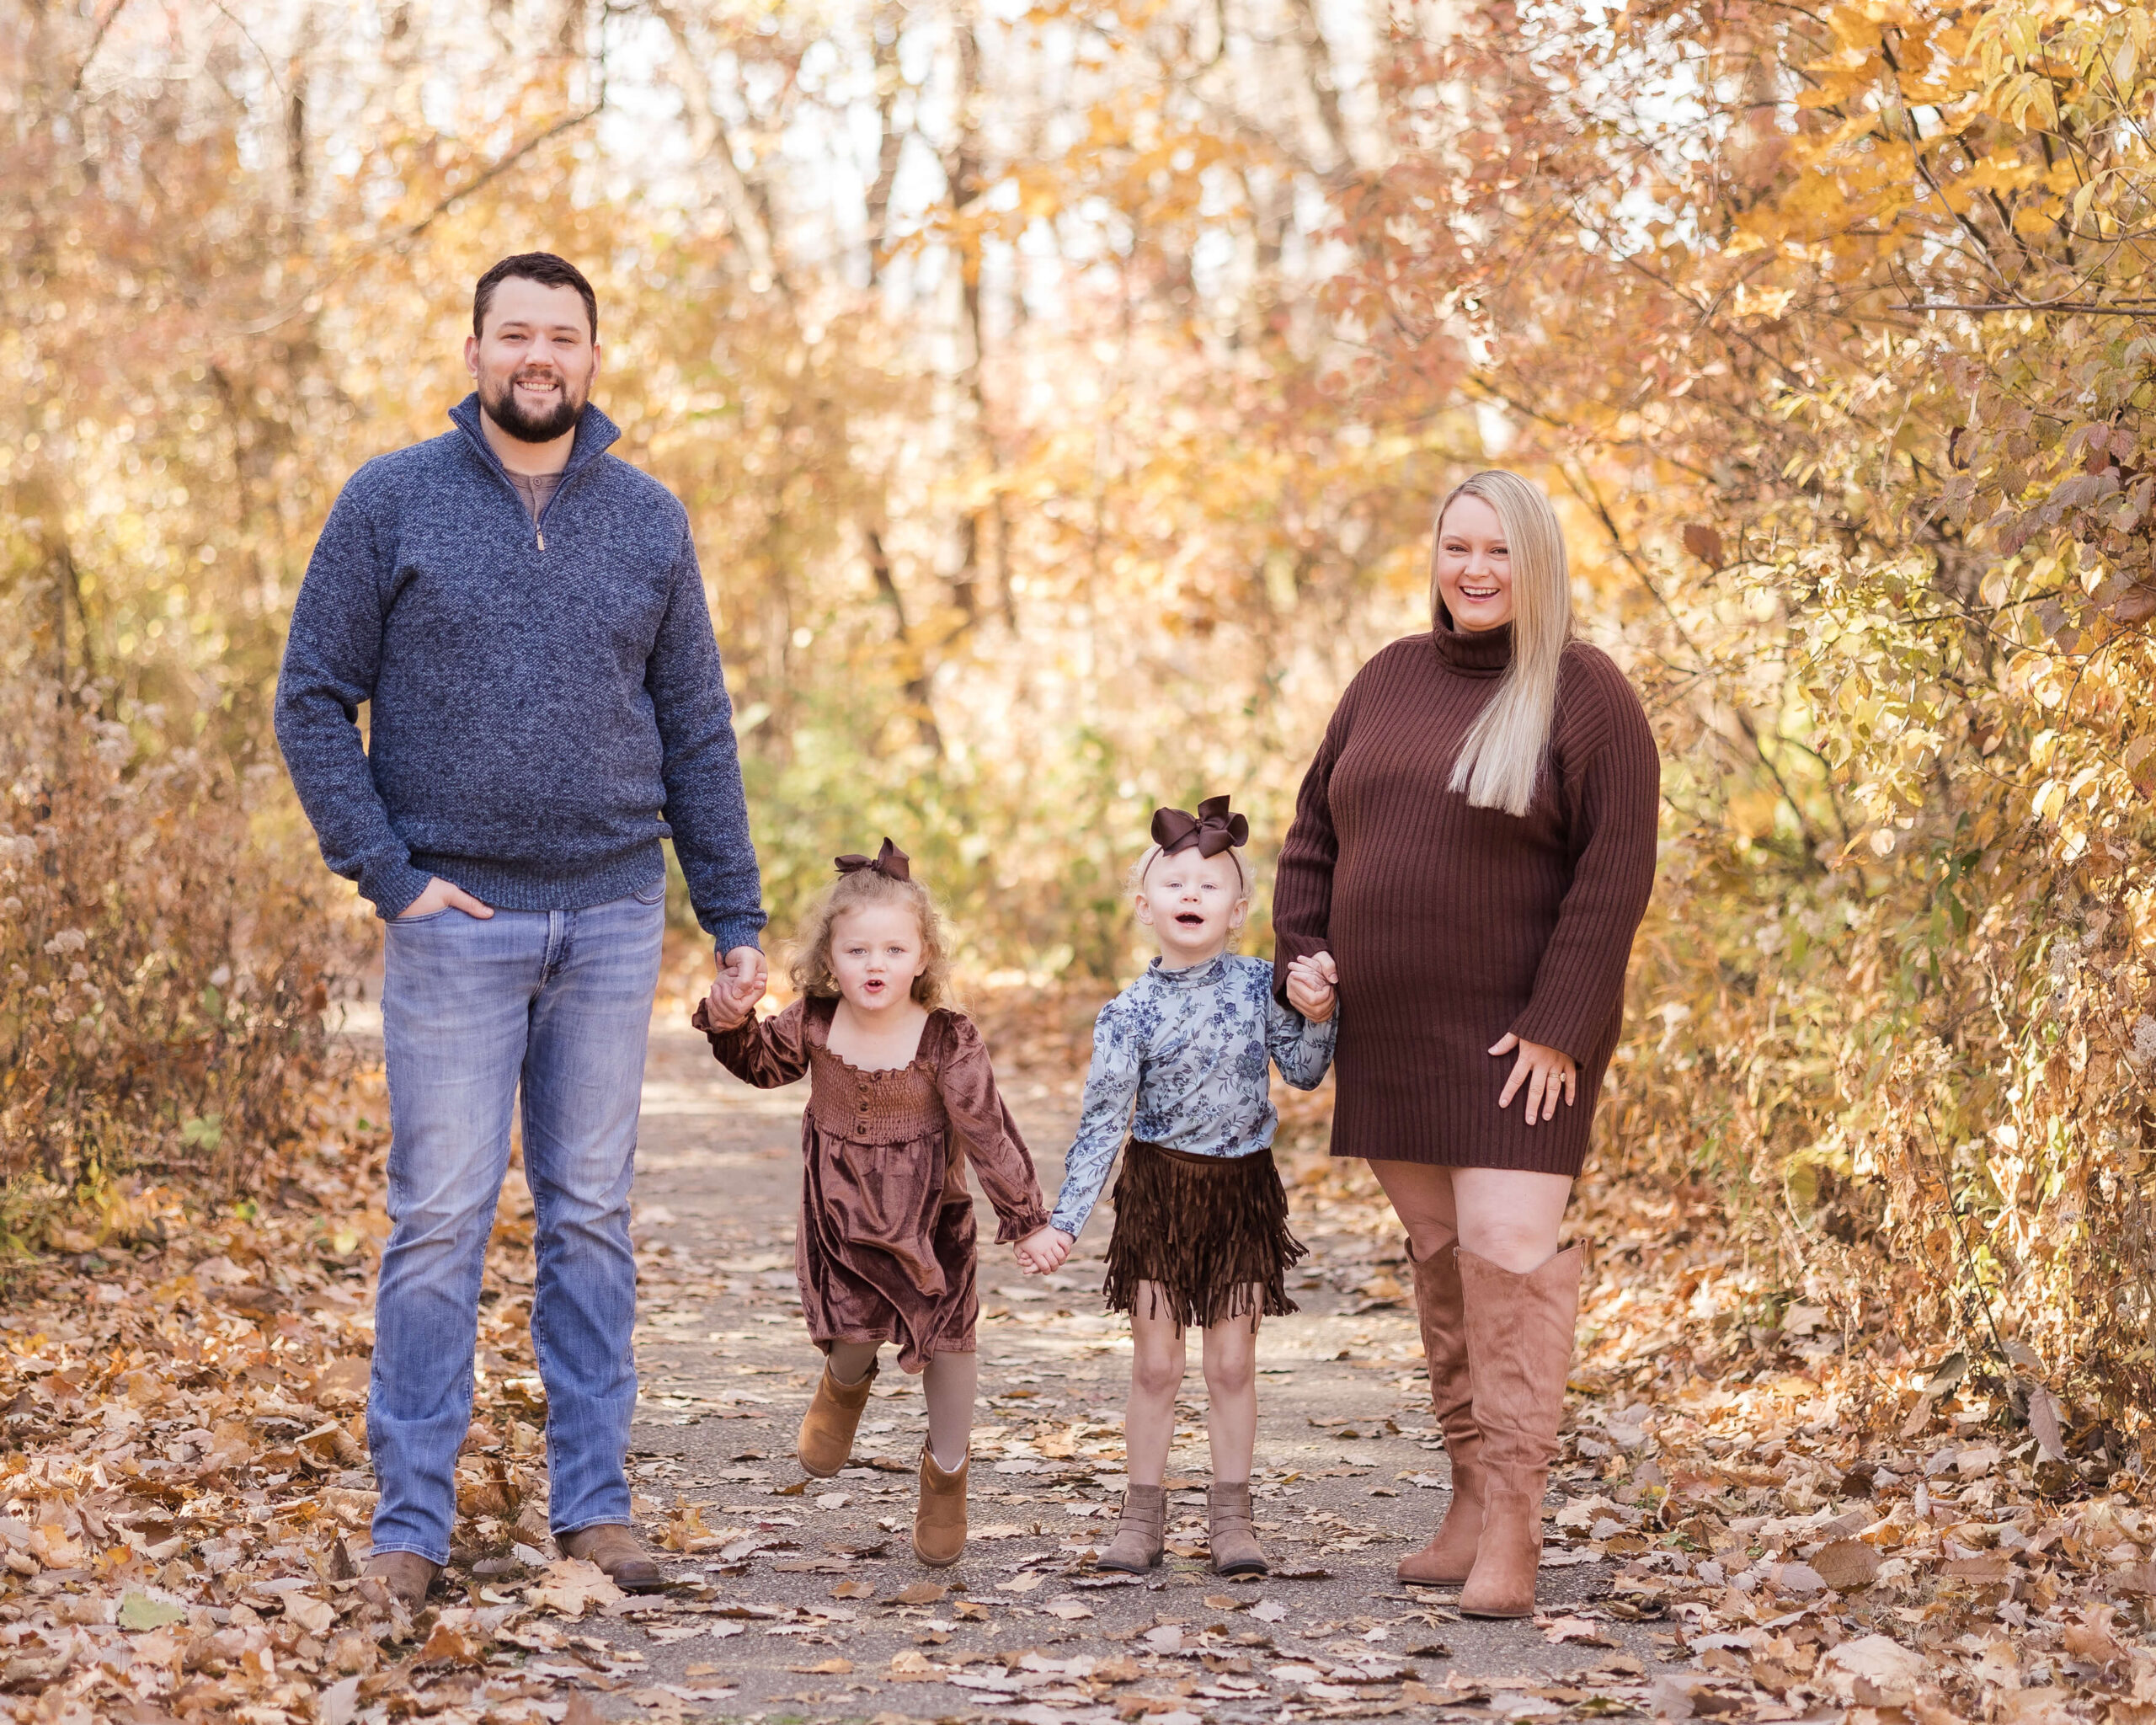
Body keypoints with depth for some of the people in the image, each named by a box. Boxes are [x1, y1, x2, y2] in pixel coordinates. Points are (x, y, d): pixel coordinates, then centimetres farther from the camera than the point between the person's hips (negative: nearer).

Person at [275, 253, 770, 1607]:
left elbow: (697, 732, 10)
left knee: (592, 1216, 8)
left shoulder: (649, 520, 8)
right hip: (456, 922, -2)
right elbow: (314, 701, 0)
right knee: (441, 1220, -2)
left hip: (613, 918, 2)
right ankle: (412, 1520, 5)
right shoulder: (391, 505, 0)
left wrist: (736, 920, 6)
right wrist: (387, 873, -9)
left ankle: (594, 1504, 14)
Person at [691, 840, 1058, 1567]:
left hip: (928, 1216, -2)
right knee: (854, 1332, -5)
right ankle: (845, 1385, 36)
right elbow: (764, 1062, 14)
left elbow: (987, 1129, -15)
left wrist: (1026, 1215, -14)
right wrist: (731, 1023, -7)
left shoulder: (947, 1039, -17)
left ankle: (947, 1466, 25)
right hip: (841, 1215, 2)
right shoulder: (814, 1023, -7)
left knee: (946, 1340, 1)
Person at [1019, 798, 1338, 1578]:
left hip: (1242, 1190, 1)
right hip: (1159, 1191, -1)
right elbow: (1101, 1123, -9)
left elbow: (1304, 1073, 5)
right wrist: (1063, 1223, -14)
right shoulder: (1130, 1012, -8)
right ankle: (1142, 1516, 14)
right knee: (1155, 1366, 3)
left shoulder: (1258, 985, -3)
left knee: (1232, 1365, 5)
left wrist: (1316, 1016, -14)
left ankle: (1231, 1517, 14)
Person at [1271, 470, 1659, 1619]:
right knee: (1441, 1253, 9)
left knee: (1508, 1247, -13)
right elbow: (1318, 827, 17)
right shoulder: (1391, 681, 10)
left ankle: (1510, 1527, -11)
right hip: (1390, 1031, 6)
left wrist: (1556, 1027, -17)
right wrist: (1301, 949, 1)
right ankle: (1473, 1496, 17)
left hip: (1516, 1033, -6)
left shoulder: (1585, 699, -7)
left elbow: (1613, 876, -12)